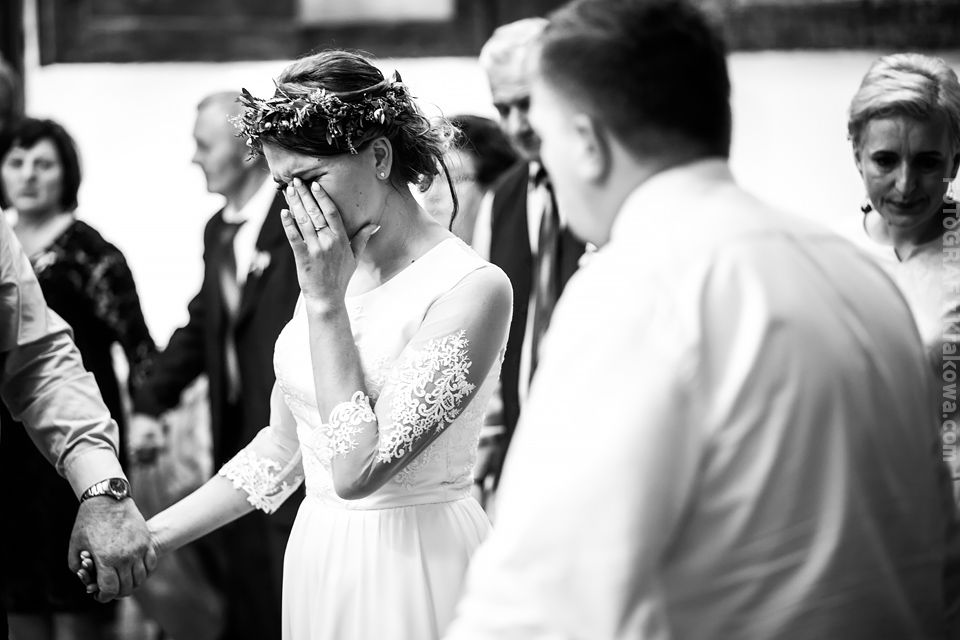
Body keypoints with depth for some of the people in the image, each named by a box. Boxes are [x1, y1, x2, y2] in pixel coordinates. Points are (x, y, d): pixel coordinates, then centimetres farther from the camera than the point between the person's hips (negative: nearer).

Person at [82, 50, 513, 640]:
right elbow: (284, 448, 12)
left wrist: (325, 302, -19)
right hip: (318, 563, 7)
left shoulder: (474, 287, -17)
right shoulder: (334, 272, 5)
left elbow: (357, 469, -22)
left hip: (413, 566, -6)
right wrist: (152, 536, 8)